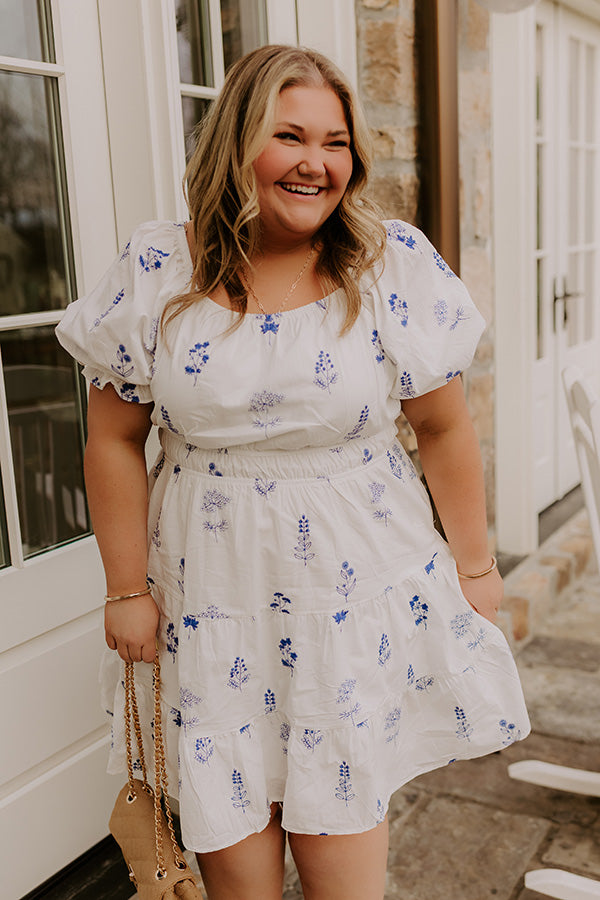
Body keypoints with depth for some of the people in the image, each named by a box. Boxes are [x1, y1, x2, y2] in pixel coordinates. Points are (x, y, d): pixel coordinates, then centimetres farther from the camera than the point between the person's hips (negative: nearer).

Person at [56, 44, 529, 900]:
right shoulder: (154, 273, -6)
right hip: (211, 596, 1)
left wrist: (474, 564, 5)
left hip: (357, 591, 0)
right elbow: (115, 440, 0)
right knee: (228, 824, 11)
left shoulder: (398, 266, -6)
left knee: (339, 813, 9)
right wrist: (128, 589, 1)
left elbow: (444, 427, 0)